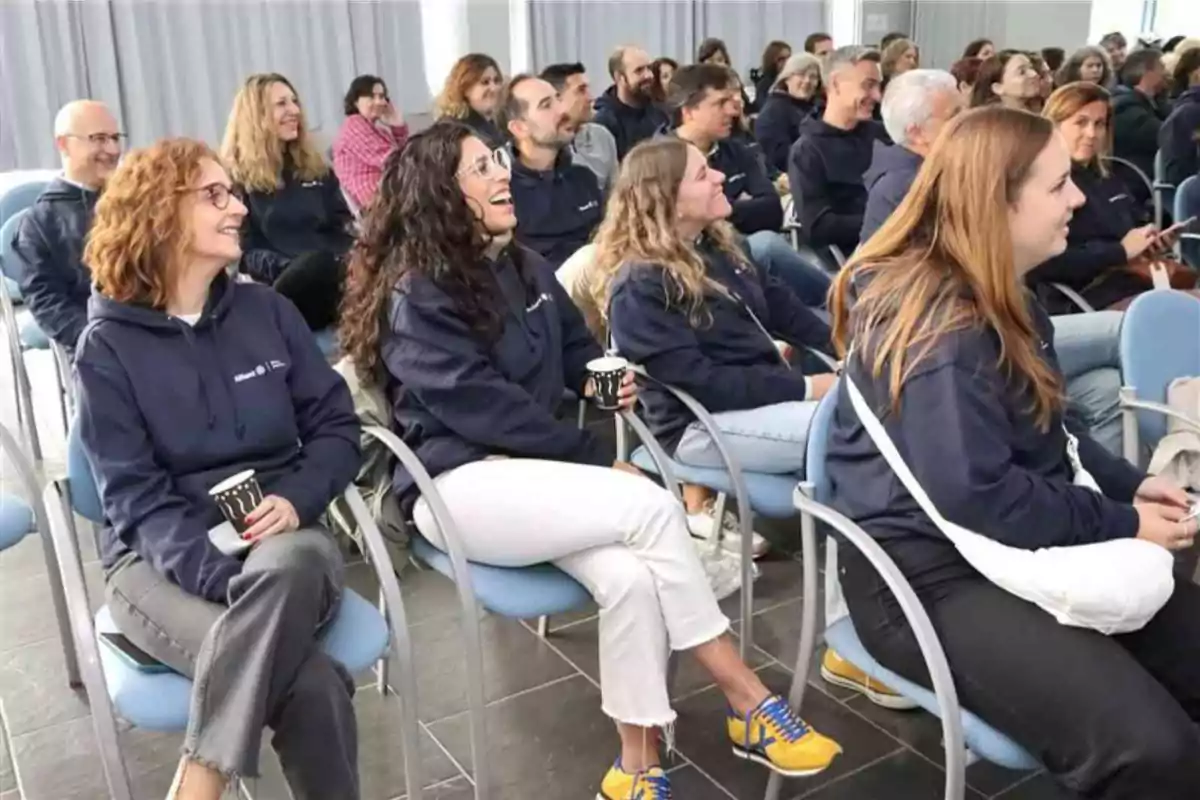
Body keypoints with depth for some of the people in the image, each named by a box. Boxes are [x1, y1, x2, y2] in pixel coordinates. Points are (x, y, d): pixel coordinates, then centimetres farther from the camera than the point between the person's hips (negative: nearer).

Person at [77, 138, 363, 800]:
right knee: (309, 684, -33)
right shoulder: (108, 345, -1)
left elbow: (335, 425, 7)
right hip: (160, 557, -3)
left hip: (280, 541, 3)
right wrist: (224, 580, -24)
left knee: (292, 566, -38)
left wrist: (297, 500, -15)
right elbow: (134, 496, -8)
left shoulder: (266, 310, 9)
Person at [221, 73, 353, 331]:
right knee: (317, 264, -41)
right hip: (283, 286, -4)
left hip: (337, 269, 4)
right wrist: (290, 267, -18)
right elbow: (244, 252, 1)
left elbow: (344, 224, 20)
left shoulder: (314, 166, 23)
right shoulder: (236, 176, 8)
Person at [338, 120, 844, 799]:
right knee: (652, 508, -26)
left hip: (531, 468, 7)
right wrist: (599, 458, -15)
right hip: (458, 484, -7)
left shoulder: (523, 267, 13)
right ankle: (750, 703, -14)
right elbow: (485, 409, -18)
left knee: (630, 577, -25)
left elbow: (576, 346, 25)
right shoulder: (417, 296, -11)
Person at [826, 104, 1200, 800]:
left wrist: (1128, 483, 5)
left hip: (1016, 545, 10)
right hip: (929, 574, -10)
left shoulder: (998, 299, 11)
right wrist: (1120, 525, -15)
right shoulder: (941, 326, -21)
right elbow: (975, 497, -26)